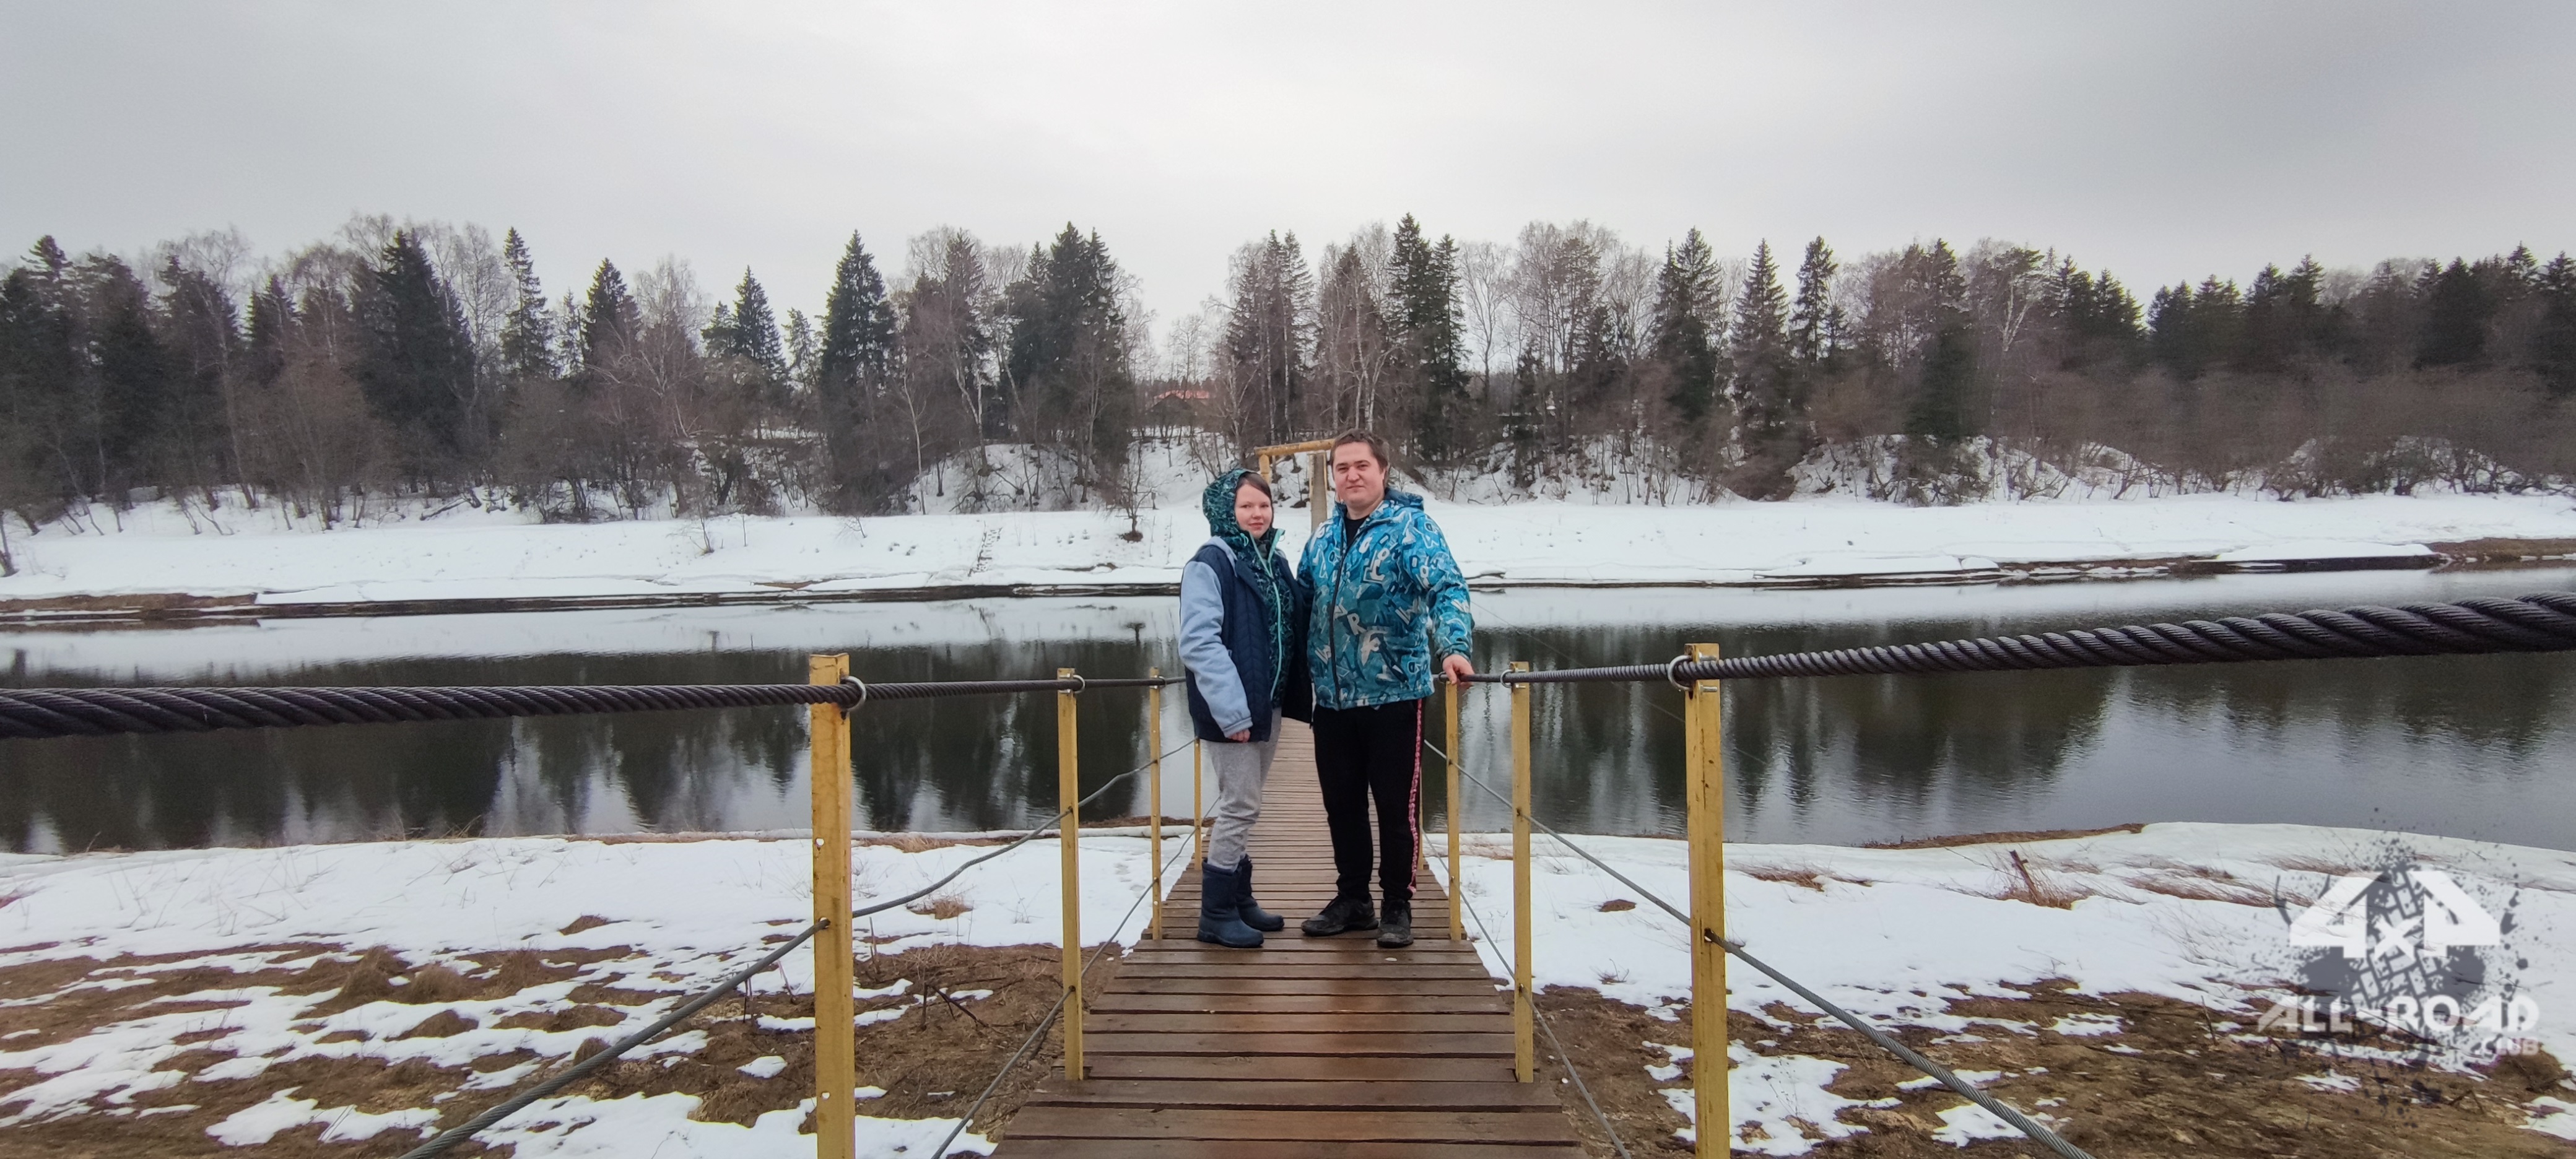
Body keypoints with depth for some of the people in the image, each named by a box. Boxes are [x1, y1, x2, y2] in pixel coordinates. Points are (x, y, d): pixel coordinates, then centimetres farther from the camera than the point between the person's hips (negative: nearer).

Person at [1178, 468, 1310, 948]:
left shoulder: (1275, 562, 11)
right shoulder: (1210, 563, -14)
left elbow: (1294, 633, 18)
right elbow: (1199, 642, -21)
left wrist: (1297, 694, 8)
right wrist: (1231, 709, -26)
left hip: (1268, 705, 8)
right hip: (1233, 710, -8)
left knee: (1245, 805, 16)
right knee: (1240, 806, -3)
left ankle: (1239, 899, 29)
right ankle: (1216, 914, 9)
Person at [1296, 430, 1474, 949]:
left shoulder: (1411, 527, -8)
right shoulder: (1323, 538, 11)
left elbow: (1446, 588, -21)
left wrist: (1453, 647, -36)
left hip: (1393, 692, -5)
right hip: (1332, 696, 6)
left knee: (1396, 805, 4)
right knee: (1342, 803, 13)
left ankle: (1397, 906, 19)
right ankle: (1352, 899, 28)